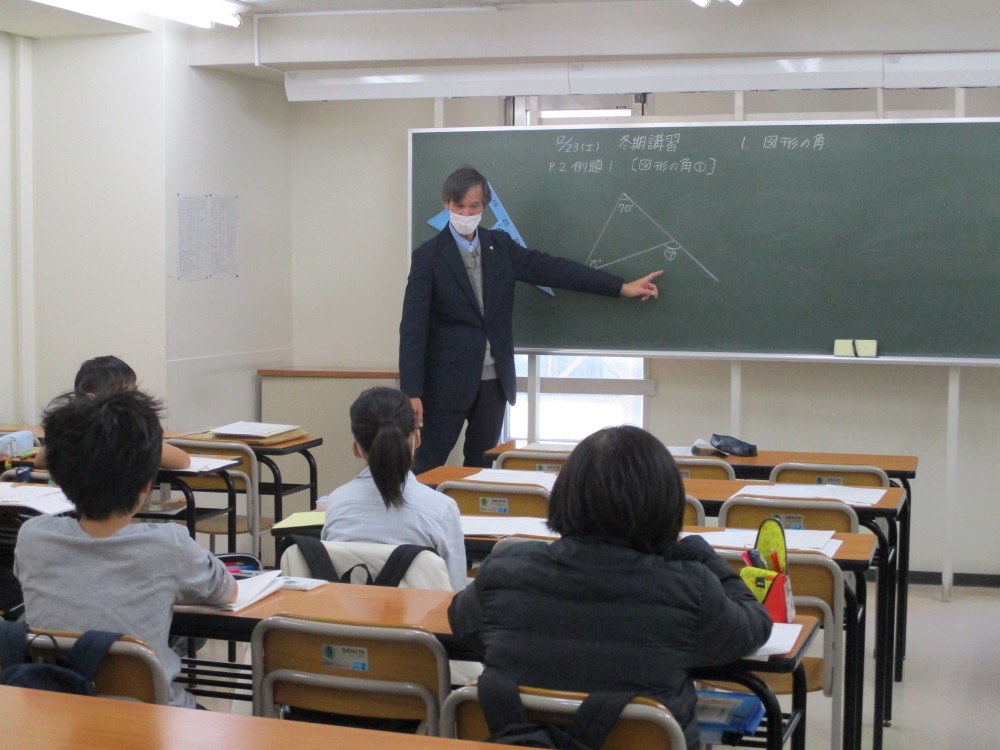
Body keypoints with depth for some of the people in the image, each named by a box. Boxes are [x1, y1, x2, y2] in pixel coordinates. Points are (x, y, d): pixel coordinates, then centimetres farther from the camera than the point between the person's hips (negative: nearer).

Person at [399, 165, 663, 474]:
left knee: (482, 466, 11)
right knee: (428, 468, -1)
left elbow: (550, 269, 6)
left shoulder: (500, 246, 6)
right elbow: (413, 327, -13)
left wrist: (623, 287, 2)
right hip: (448, 379, -5)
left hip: (493, 380, 5)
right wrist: (411, 392, -20)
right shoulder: (428, 257, -8)